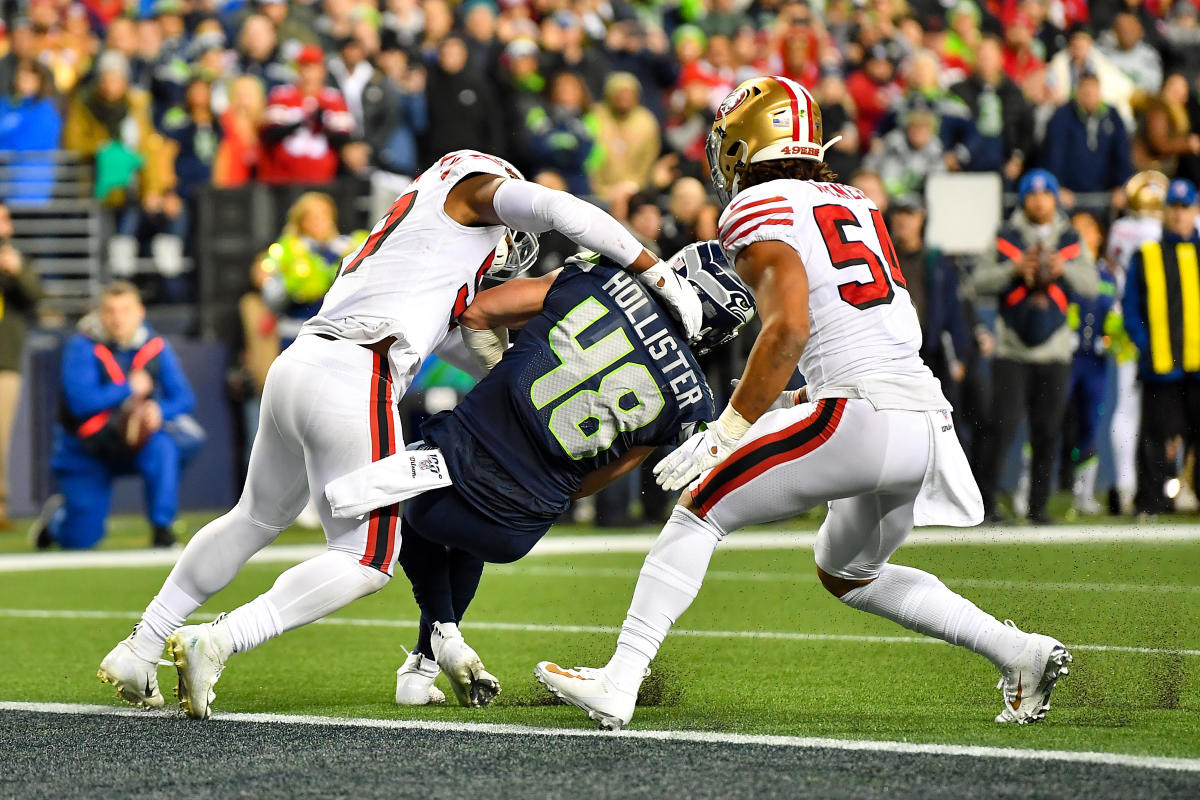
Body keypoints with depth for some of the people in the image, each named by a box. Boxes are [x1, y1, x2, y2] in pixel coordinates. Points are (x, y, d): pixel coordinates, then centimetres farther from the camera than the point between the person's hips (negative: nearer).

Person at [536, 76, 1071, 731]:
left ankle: (618, 683, -8)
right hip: (930, 424, 8)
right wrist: (798, 404, 30)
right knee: (846, 575, 27)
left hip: (863, 418, -8)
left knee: (701, 510, 0)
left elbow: (788, 328, -15)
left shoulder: (759, 210, -1)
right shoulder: (854, 205, 23)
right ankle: (1021, 654, 21)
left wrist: (726, 433, -14)